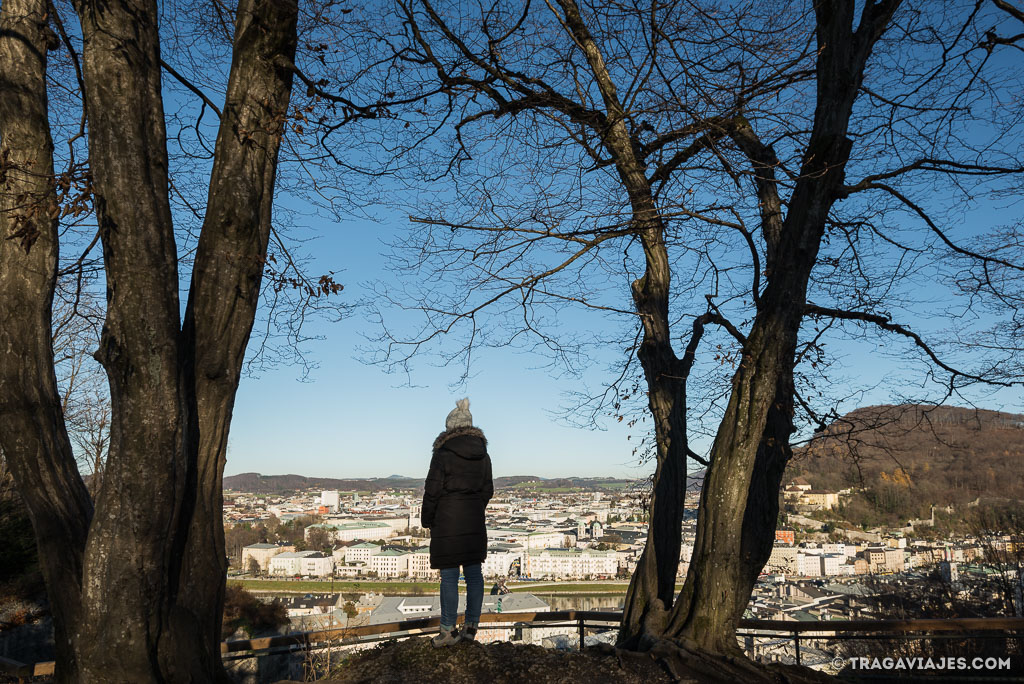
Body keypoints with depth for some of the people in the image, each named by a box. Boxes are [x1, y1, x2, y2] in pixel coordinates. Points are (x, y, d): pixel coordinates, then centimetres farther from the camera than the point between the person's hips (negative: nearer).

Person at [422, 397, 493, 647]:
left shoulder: (443, 453, -12)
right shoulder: (482, 454, 5)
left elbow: (432, 491, -10)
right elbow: (487, 489, 11)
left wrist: (427, 520, 2)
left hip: (447, 522, -5)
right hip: (475, 521, 6)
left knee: (449, 576, 1)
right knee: (473, 572, 11)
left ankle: (448, 630, 7)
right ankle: (471, 626, 17)